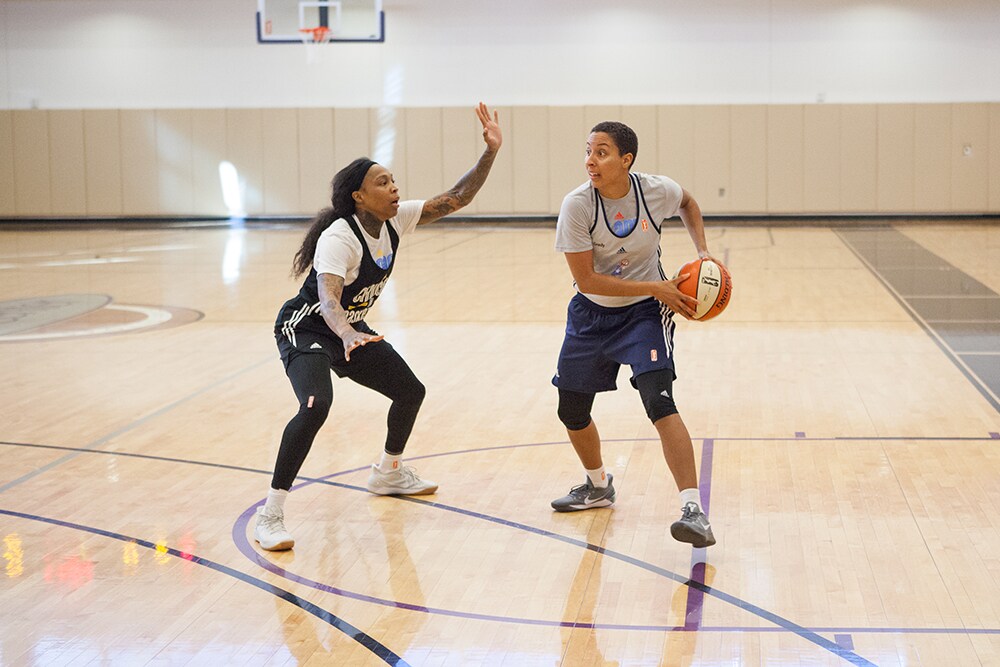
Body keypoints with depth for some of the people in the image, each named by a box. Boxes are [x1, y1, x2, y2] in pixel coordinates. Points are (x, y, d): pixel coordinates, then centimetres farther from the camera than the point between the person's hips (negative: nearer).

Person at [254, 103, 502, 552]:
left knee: (410, 391, 14)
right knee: (315, 406, -32)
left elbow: (454, 199, -6)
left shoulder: (396, 220, -8)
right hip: (305, 330, -8)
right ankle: (270, 514, -24)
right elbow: (327, 299, -43)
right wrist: (349, 336, -62)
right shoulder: (339, 237, -30)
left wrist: (490, 152, -15)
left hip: (351, 331, 8)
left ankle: (388, 473, 41)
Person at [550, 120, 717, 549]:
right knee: (571, 411, 11)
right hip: (591, 314, 2)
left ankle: (693, 510, -22)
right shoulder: (577, 204, -21)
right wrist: (657, 288, -23)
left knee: (659, 401, -22)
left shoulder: (658, 191, -16)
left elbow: (688, 203, 11)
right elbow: (586, 279, -21)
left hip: (644, 313, -2)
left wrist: (702, 251, -3)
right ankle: (598, 486, 40)